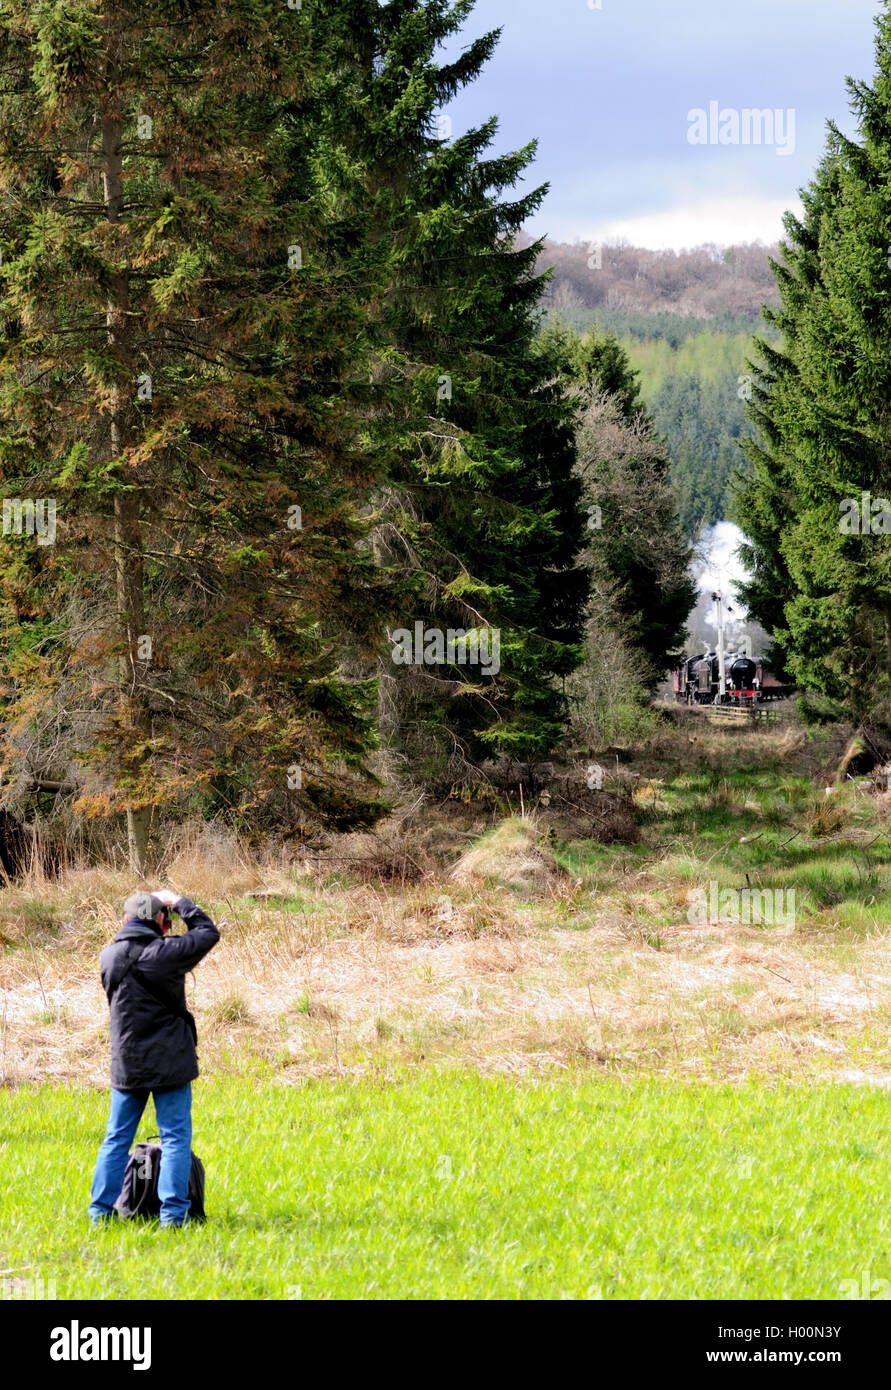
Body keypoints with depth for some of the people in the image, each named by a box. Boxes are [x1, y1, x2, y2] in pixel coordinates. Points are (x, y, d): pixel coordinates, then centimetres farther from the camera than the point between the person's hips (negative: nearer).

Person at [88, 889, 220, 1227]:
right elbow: (208, 933, 1)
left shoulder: (109, 956, -2)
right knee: (175, 1138, 3)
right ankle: (172, 1213, -1)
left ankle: (101, 1211, 11)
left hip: (125, 1065, 4)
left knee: (116, 1138, 12)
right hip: (170, 1064, -4)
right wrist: (178, 902, 11)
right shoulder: (165, 953, -14)